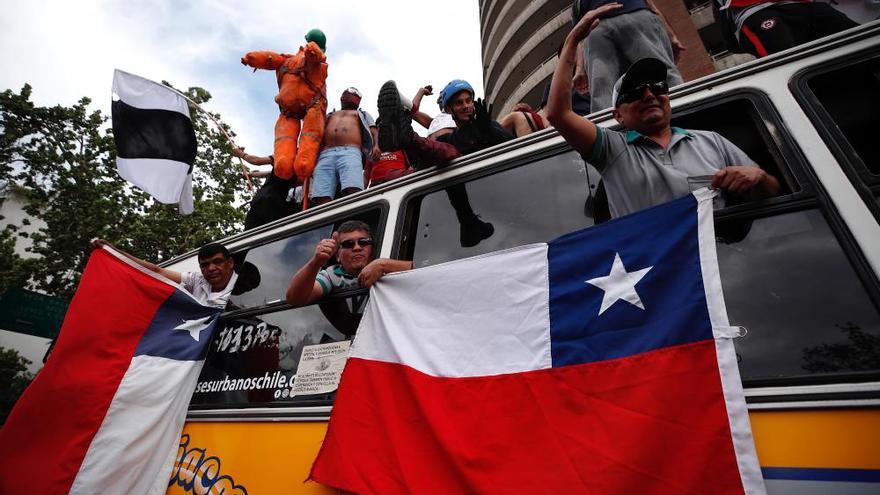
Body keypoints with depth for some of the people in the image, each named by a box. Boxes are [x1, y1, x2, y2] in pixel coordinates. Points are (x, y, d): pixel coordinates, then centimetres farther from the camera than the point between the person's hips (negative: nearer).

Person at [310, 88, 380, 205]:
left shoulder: (363, 115, 35)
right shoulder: (329, 115, 42)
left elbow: (374, 132, 17)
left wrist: (376, 145, -7)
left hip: (350, 152, -2)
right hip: (326, 155, 3)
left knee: (353, 193, -32)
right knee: (322, 199, -22)